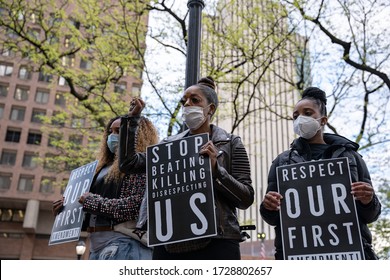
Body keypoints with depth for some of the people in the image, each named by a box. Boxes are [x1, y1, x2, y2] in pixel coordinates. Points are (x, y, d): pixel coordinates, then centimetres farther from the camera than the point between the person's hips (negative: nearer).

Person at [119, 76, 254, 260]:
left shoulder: (230, 143, 6)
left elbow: (246, 198, 0)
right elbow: (128, 162, 7)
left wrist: (215, 169, -15)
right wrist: (132, 117, 10)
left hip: (215, 244, -3)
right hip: (169, 245, 3)